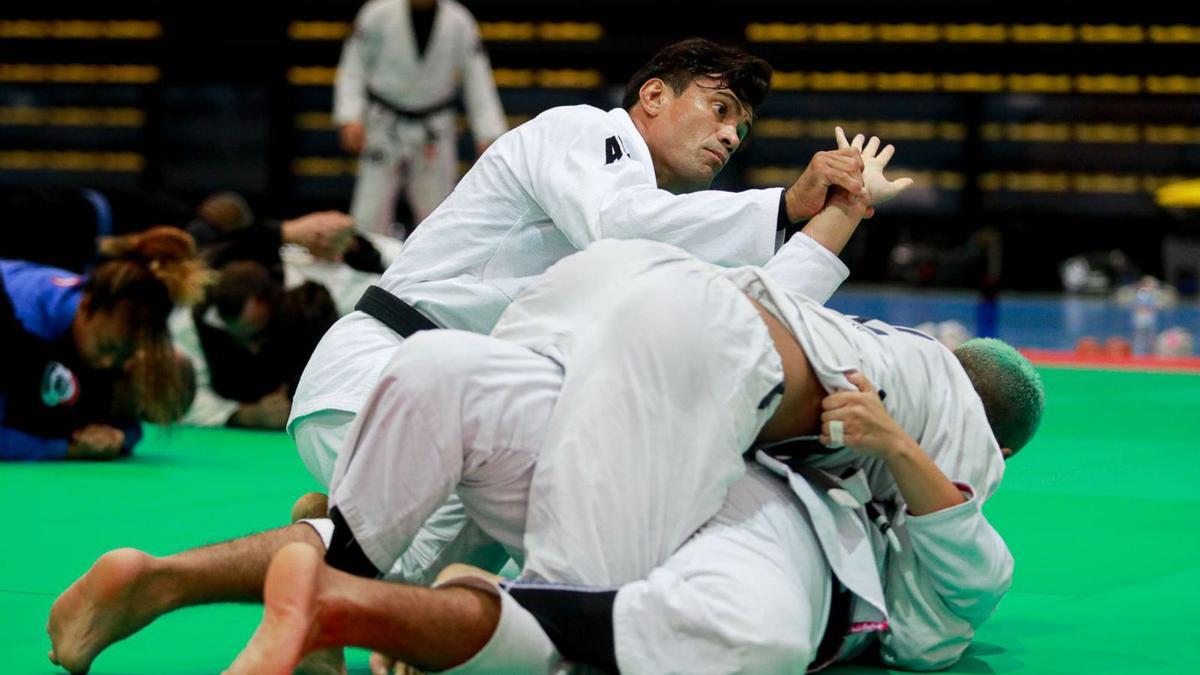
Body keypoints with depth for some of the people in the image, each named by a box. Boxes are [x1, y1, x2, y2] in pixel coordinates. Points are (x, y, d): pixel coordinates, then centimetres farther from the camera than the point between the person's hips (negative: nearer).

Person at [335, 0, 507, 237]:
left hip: (434, 132, 2)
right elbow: (353, 68, -4)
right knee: (369, 218, -5)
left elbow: (476, 78, -1)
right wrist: (349, 118, -15)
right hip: (385, 127, -2)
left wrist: (489, 135, -7)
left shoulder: (460, 22, -5)